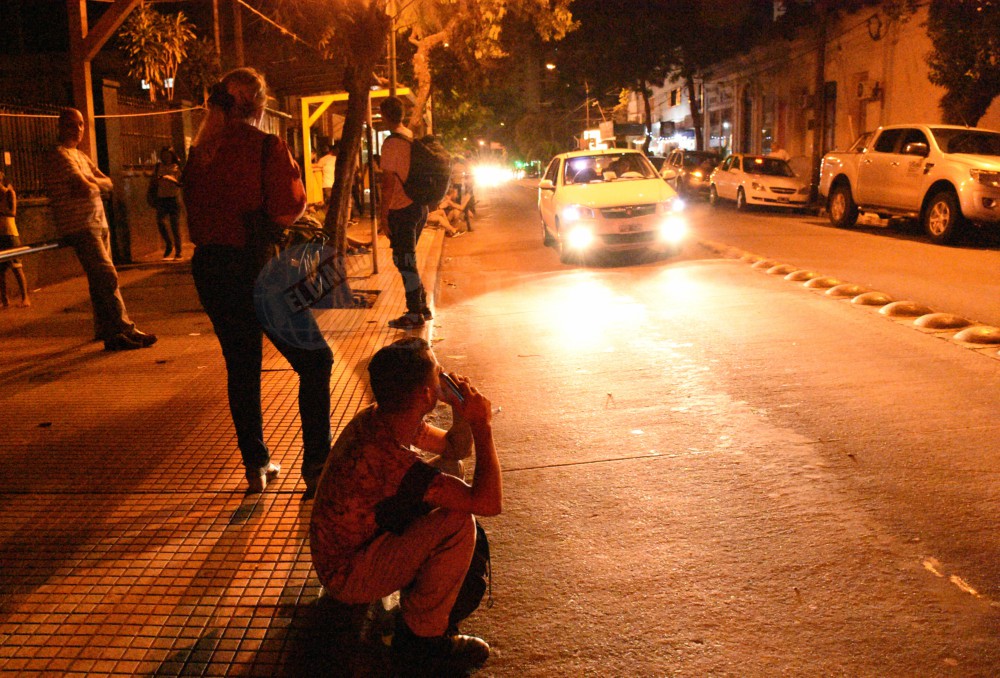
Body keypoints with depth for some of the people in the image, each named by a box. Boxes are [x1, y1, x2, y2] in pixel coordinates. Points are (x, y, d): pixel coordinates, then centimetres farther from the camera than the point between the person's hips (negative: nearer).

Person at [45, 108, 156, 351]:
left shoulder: (81, 156, 21)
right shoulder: (59, 155, -8)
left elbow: (107, 183, 12)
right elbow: (85, 188, -19)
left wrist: (91, 183, -7)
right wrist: (94, 184, 3)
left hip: (98, 223, 9)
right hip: (80, 227, -9)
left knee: (100, 279, 13)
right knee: (107, 276, -16)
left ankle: (104, 330, 21)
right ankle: (124, 330, -18)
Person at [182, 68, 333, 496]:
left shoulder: (199, 153, 7)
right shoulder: (267, 147, -11)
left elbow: (195, 218, 11)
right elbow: (287, 214, -18)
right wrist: (297, 184, 1)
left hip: (209, 268, 6)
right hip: (256, 269, -6)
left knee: (241, 368, 17)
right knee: (315, 362, 7)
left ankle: (256, 467, 25)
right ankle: (316, 467, 5)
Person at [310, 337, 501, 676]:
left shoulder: (381, 418, -7)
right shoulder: (385, 456, -36)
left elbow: (455, 450, 9)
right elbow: (489, 502, -33)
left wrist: (460, 411, -11)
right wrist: (482, 425, -25)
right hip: (347, 577, -9)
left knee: (451, 472, 9)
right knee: (457, 523, -25)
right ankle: (423, 641, -7)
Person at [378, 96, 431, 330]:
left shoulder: (391, 143, -15)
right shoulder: (413, 138, 10)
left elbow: (389, 182, -18)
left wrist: (383, 214, -14)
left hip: (401, 211, -8)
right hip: (419, 207, 8)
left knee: (405, 262, -1)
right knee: (408, 260, 19)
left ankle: (415, 315, 5)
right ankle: (422, 307, 24)